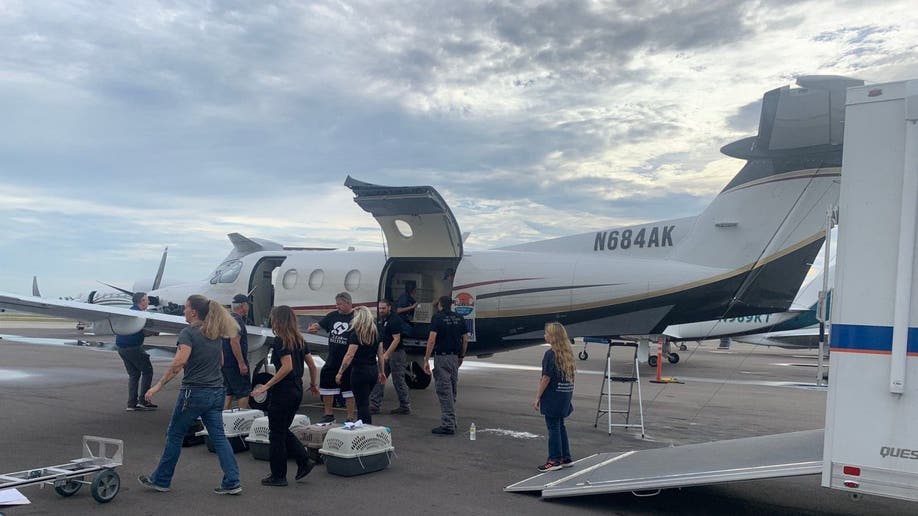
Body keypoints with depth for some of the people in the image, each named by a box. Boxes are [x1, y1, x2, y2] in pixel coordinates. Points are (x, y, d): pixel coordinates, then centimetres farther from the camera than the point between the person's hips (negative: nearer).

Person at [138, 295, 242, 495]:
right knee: (219, 437, 6)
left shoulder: (189, 333, -11)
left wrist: (159, 385, -21)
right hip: (216, 392, 6)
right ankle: (232, 482, 0)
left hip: (194, 392, -6)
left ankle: (160, 480, 22)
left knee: (175, 435, 10)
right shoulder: (215, 334, 10)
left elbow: (179, 362, -24)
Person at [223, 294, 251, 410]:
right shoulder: (238, 320, -15)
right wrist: (242, 363, -23)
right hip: (236, 364, -9)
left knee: (229, 391, 14)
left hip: (226, 363, 9)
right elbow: (234, 342, -24)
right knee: (244, 392, -3)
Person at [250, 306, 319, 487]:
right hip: (297, 390, 8)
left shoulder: (280, 341, -15)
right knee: (283, 431, 20)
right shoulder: (299, 340, 9)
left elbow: (287, 367, -25)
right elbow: (312, 365, 11)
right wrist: (313, 385, 25)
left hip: (283, 392, -8)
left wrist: (267, 386, -22)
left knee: (276, 434, 5)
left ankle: (278, 476, 13)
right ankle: (304, 461, 12)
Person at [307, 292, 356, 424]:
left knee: (348, 390, 3)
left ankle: (350, 418, 15)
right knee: (326, 387, 16)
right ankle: (329, 415, 32)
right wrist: (311, 328, -10)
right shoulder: (332, 316, 8)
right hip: (332, 360, 7)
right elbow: (318, 325, 11)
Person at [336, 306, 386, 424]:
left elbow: (350, 355, -17)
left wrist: (340, 373, -14)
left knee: (362, 404, 1)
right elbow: (380, 354, 10)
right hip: (373, 370, 7)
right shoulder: (376, 333, 7)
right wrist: (382, 372, 18)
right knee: (364, 401, 21)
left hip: (360, 370, -7)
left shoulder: (356, 335, -13)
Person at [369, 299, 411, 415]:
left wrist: (386, 354, -25)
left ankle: (405, 406, 9)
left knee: (398, 380, -2)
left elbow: (396, 339, -20)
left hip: (396, 352, -9)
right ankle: (374, 405, 7)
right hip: (385, 352, 9)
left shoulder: (394, 320, -16)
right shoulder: (380, 320, 12)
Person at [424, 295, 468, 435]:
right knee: (453, 389, 15)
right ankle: (451, 422, 22)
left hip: (442, 357, -6)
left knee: (444, 390, -5)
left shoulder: (437, 317, -9)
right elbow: (465, 339, 10)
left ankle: (448, 425, -7)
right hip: (455, 357, 6)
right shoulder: (459, 318, 9)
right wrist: (461, 356, 21)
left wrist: (426, 360, -14)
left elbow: (432, 340, -16)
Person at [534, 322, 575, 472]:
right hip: (565, 394, 8)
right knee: (560, 426, 16)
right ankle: (565, 458, 21)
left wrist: (538, 397, -10)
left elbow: (546, 378, -16)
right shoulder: (568, 353, 8)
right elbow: (570, 376, 13)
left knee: (553, 427, 0)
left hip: (553, 395, -8)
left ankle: (554, 460, 5)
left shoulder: (550, 354, -16)